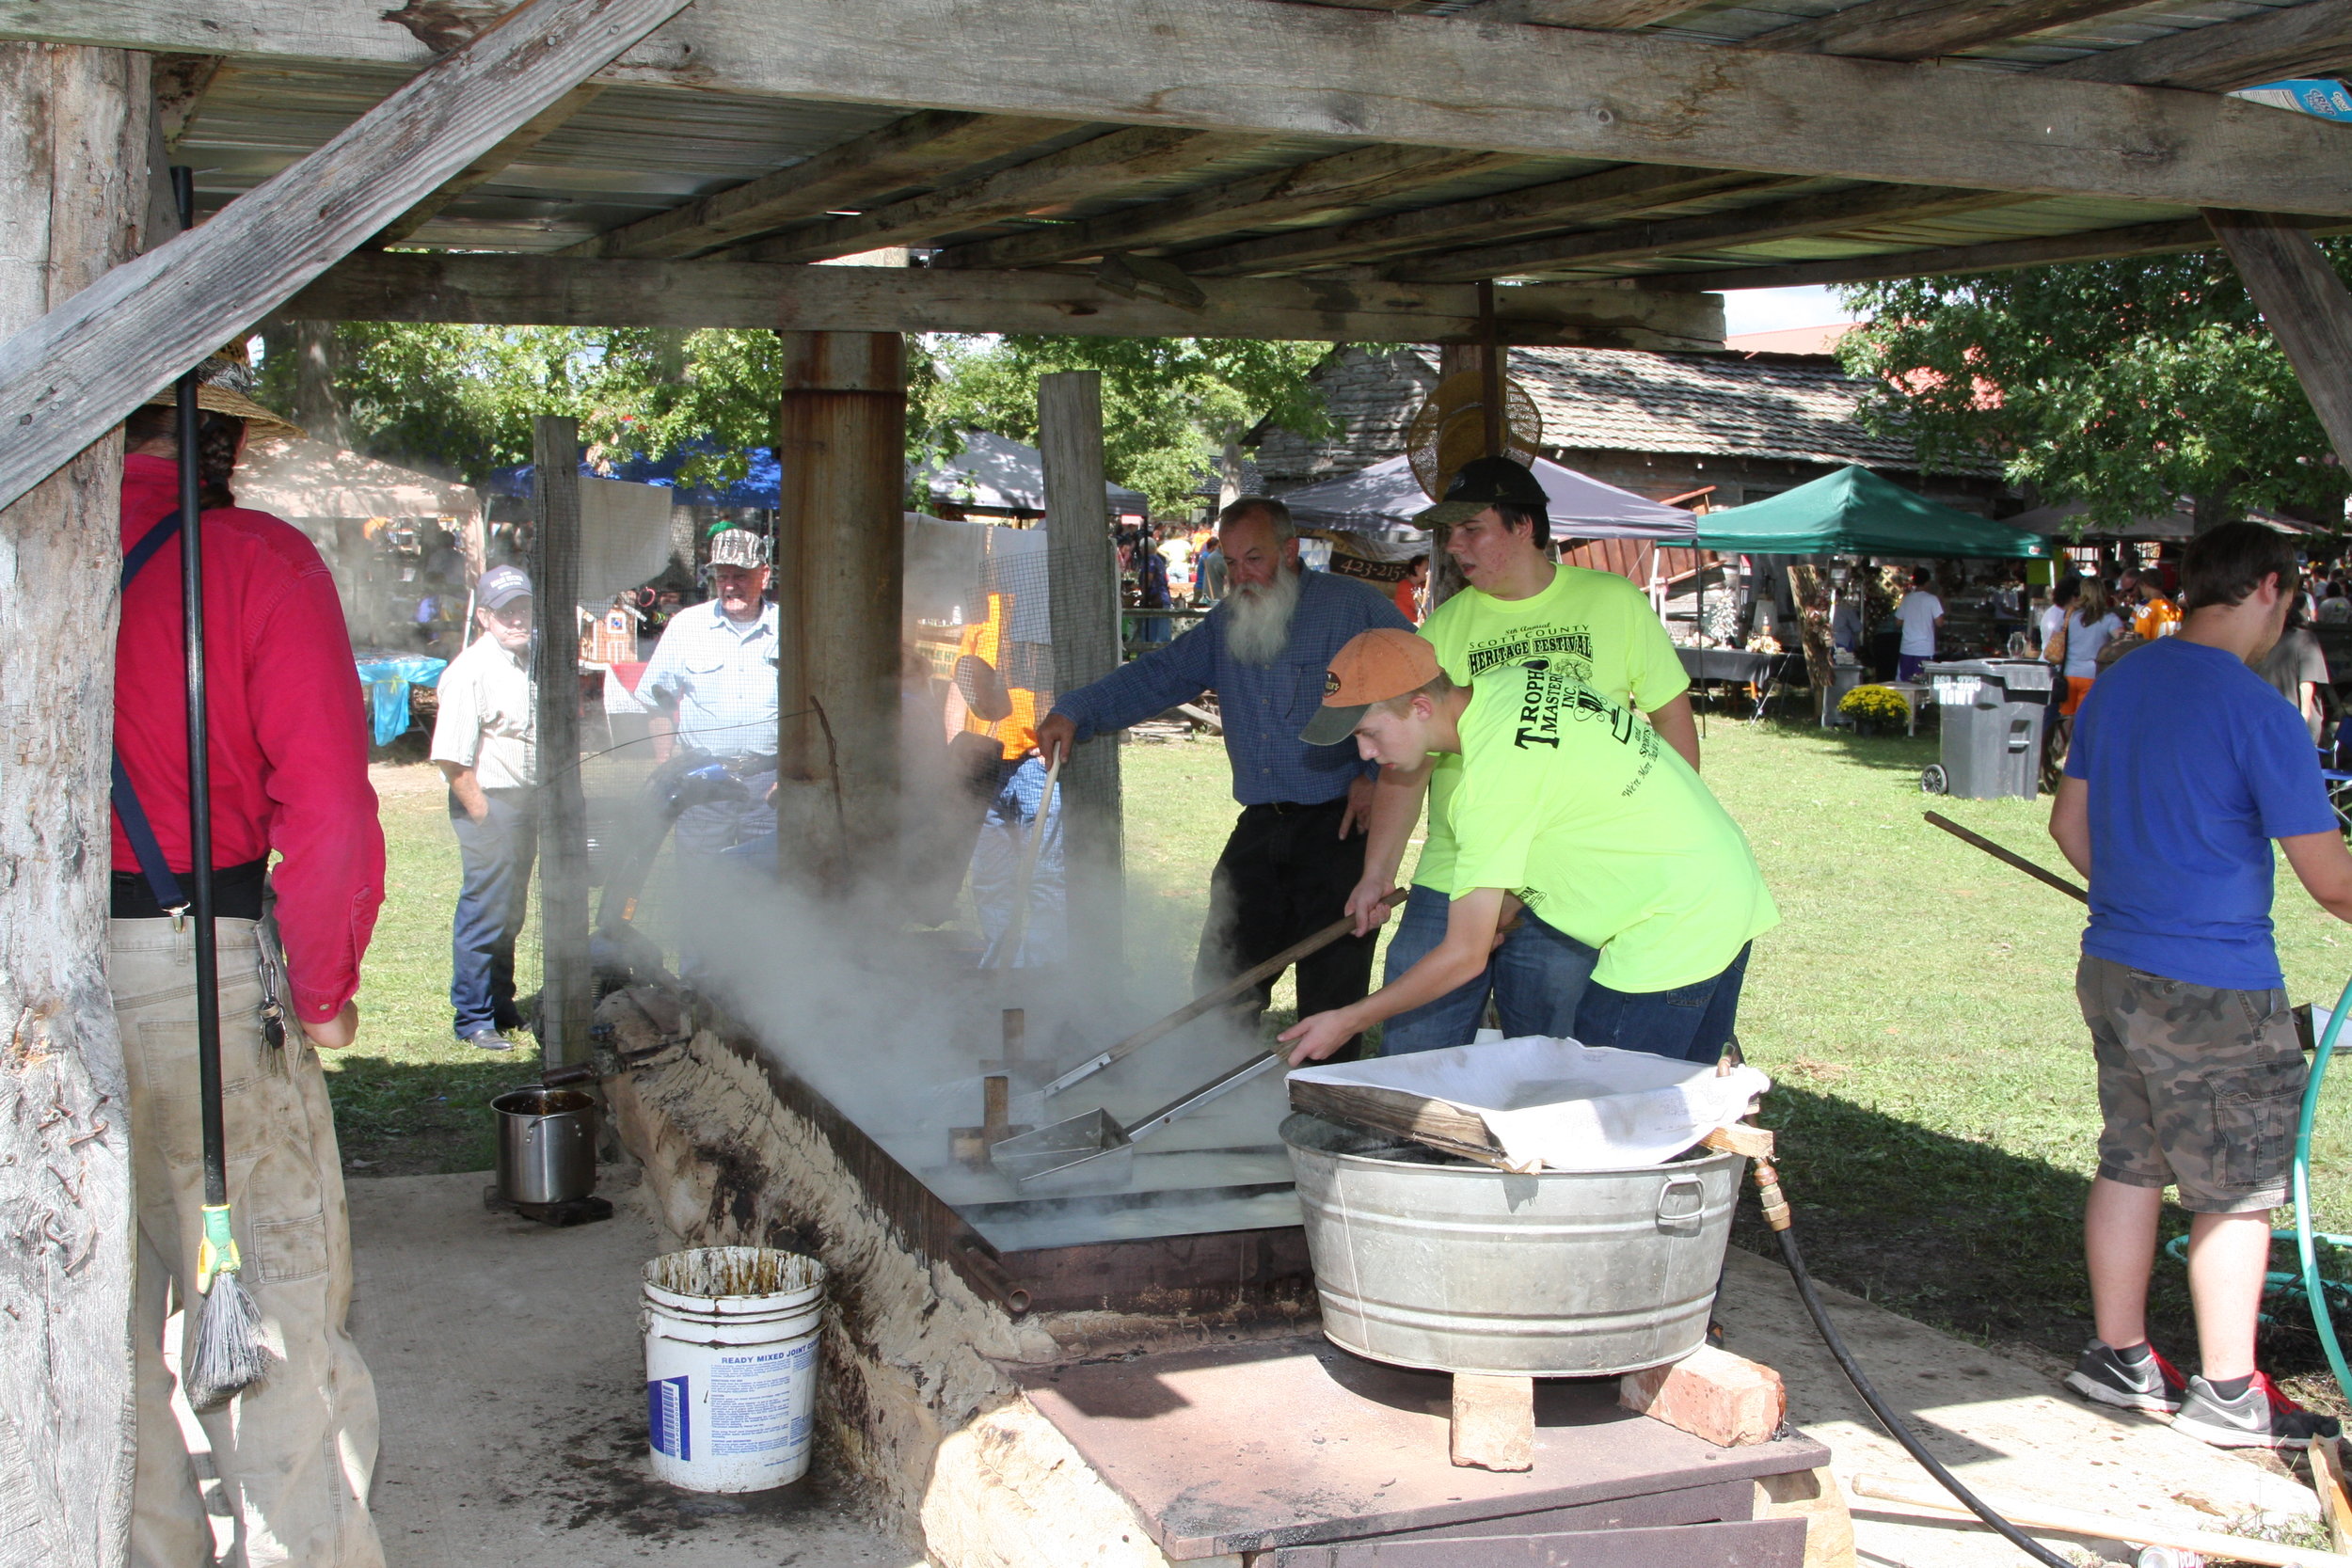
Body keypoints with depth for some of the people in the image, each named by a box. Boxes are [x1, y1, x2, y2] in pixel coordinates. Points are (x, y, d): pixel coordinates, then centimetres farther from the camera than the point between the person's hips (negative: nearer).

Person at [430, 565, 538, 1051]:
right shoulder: (472, 671, -17)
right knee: (484, 913, -3)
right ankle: (472, 1019, 7)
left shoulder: (532, 661, 10)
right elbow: (451, 757, -21)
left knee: (510, 913, 18)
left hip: (525, 801, 9)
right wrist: (482, 814, -19)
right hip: (488, 801, -9)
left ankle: (501, 1006, 30)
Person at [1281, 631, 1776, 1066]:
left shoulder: (1495, 775, -24)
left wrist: (1346, 1021, -9)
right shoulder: (1509, 679, 1)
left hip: (1678, 930, -10)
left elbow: (1464, 958, -18)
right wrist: (1504, 909, 11)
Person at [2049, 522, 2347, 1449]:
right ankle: (2227, 1394, 14)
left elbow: (2069, 825, 16)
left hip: (2112, 966, 8)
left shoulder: (2117, 684, 6)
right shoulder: (2258, 713, -17)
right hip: (2217, 989, -7)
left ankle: (2118, 1357, 26)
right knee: (2237, 1191, 5)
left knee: (2130, 1163, 17)